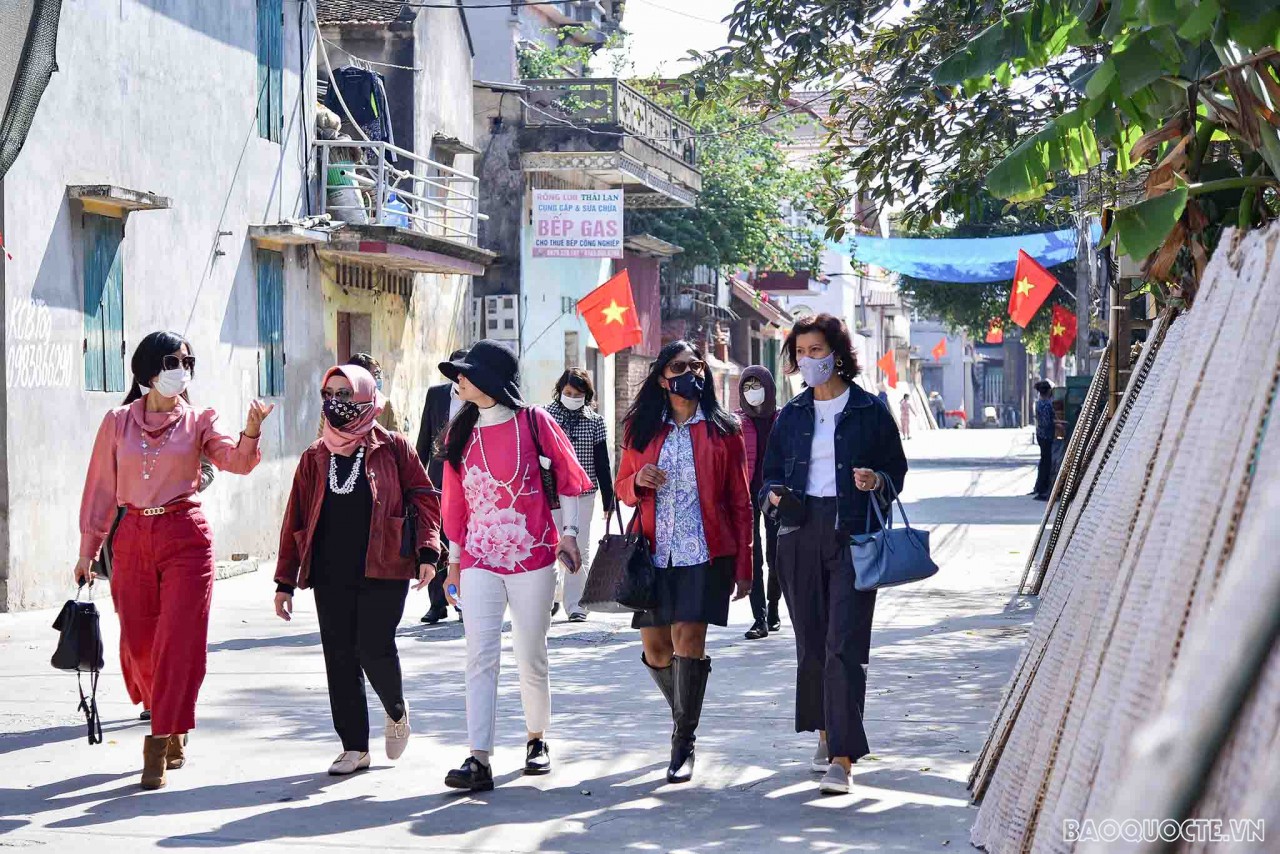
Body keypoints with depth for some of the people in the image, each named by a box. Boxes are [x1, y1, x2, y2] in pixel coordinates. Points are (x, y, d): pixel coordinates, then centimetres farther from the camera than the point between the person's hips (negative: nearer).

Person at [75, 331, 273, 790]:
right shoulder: (118, 422, 6)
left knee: (177, 644, -8)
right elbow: (101, 488, 9)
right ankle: (171, 727, 32)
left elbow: (237, 461, -13)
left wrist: (251, 431, -33)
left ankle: (159, 746, -4)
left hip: (185, 538, -2)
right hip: (133, 540, 2)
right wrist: (88, 550, 8)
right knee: (139, 644, 7)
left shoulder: (197, 422, 3)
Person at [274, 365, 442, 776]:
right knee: (340, 658, 3)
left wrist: (427, 551, -11)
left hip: (383, 571, -4)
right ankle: (354, 747, 13)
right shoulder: (314, 458, 11)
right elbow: (295, 521, 12)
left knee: (374, 650, -12)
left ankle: (396, 711, 19)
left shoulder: (392, 447, 2)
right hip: (330, 576, 4)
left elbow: (424, 498, 2)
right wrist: (285, 581, 10)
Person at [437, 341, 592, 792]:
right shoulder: (460, 433, 9)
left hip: (533, 560, -2)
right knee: (480, 658, -9)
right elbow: (455, 501, 14)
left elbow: (569, 477, 5)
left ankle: (537, 739, 29)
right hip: (480, 564, 2)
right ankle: (479, 761, -15)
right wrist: (454, 561, 16)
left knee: (531, 659, 6)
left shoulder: (533, 422, -2)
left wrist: (568, 533, -1)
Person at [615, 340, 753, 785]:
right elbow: (622, 487, 19)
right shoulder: (641, 430, 12)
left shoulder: (723, 431, 6)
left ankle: (683, 744, -5)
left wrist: (743, 566, 1)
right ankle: (685, 711, 32)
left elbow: (740, 502, 6)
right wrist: (638, 481, -6)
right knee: (655, 648, 3)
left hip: (704, 552, -3)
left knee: (688, 640, -14)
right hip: (654, 552, 3)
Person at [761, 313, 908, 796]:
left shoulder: (869, 410, 2)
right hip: (800, 534, 4)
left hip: (853, 535, -4)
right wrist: (776, 495, -5)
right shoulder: (792, 415, 12)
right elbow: (771, 472, 17)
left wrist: (877, 481, -16)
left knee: (845, 643, -12)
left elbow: (897, 470, 6)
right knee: (811, 640, 9)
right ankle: (827, 733, 29)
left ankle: (842, 759, -15)